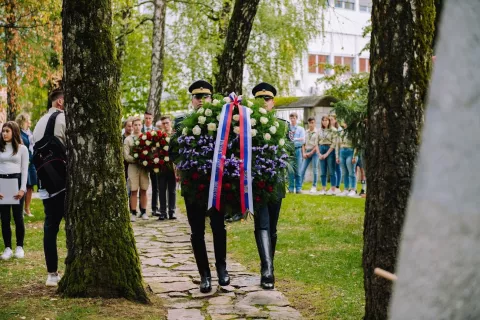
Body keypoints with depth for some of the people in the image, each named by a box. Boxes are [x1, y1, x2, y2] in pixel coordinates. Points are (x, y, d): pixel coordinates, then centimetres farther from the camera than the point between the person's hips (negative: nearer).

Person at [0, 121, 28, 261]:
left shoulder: (22, 149, 3)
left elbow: (24, 170, 0)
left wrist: (22, 188, -9)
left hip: (16, 182, -2)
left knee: (18, 217, 2)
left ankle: (20, 247, 13)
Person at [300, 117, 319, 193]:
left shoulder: (317, 132, -5)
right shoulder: (306, 132, 10)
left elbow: (317, 145, -8)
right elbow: (303, 143, 12)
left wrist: (311, 153, -9)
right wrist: (303, 153, 1)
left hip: (314, 152, -4)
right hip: (307, 153, 4)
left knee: (314, 170, -2)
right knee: (303, 170, 0)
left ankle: (314, 187, 6)